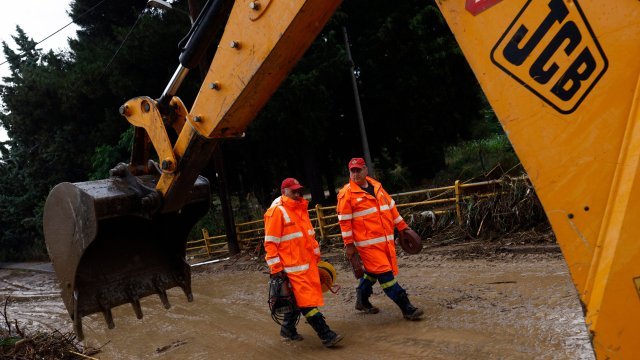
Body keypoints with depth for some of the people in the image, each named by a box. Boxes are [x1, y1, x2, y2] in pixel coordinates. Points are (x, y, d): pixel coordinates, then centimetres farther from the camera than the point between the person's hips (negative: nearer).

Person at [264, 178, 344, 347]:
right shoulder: (276, 211, -11)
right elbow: (270, 243, -12)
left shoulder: (301, 208, 15)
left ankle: (287, 329, 34)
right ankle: (326, 336, -2)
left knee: (297, 299, 16)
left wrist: (316, 256, 23)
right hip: (293, 266, -8)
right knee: (308, 301, -6)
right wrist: (276, 269, -15)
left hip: (308, 263, 8)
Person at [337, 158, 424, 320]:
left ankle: (362, 301, 37)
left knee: (372, 272, 17)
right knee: (385, 274, -7)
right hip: (368, 243, -6)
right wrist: (349, 245, -9)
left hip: (386, 240, 7)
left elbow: (391, 207, 18)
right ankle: (407, 308, -1)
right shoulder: (346, 193, -8)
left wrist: (402, 226, 19)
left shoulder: (377, 186, 11)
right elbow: (344, 221, -8)